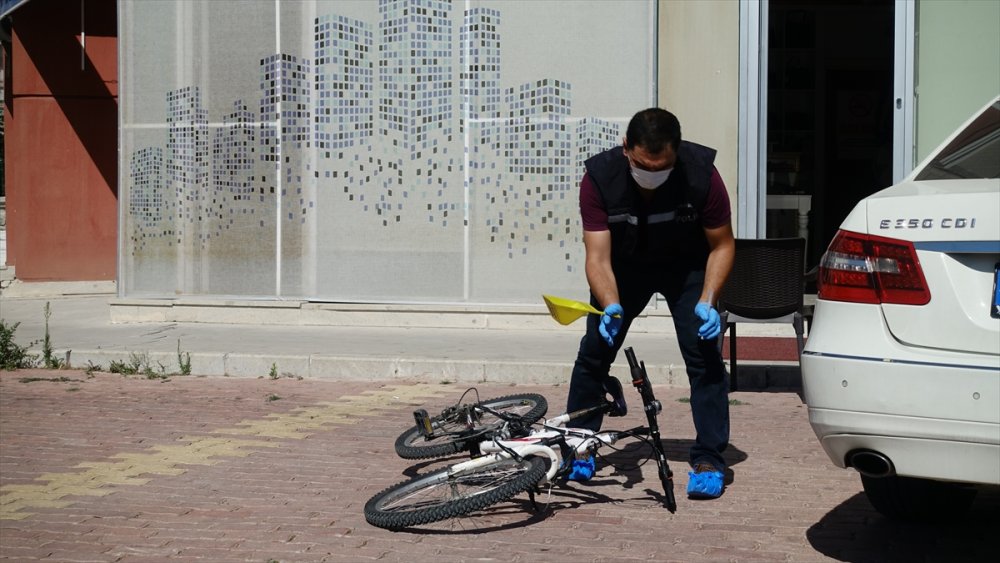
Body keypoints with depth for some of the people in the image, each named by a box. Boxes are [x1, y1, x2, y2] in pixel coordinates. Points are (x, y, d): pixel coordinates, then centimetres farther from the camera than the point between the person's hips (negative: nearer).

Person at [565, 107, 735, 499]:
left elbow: (722, 245, -15)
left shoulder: (701, 175, -29)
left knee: (703, 352, -14)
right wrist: (611, 306, -45)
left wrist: (707, 301, -28)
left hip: (687, 266, -1)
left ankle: (709, 460, -6)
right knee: (595, 348, -4)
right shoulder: (600, 177, -28)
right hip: (625, 265, 1)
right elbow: (598, 257, -27)